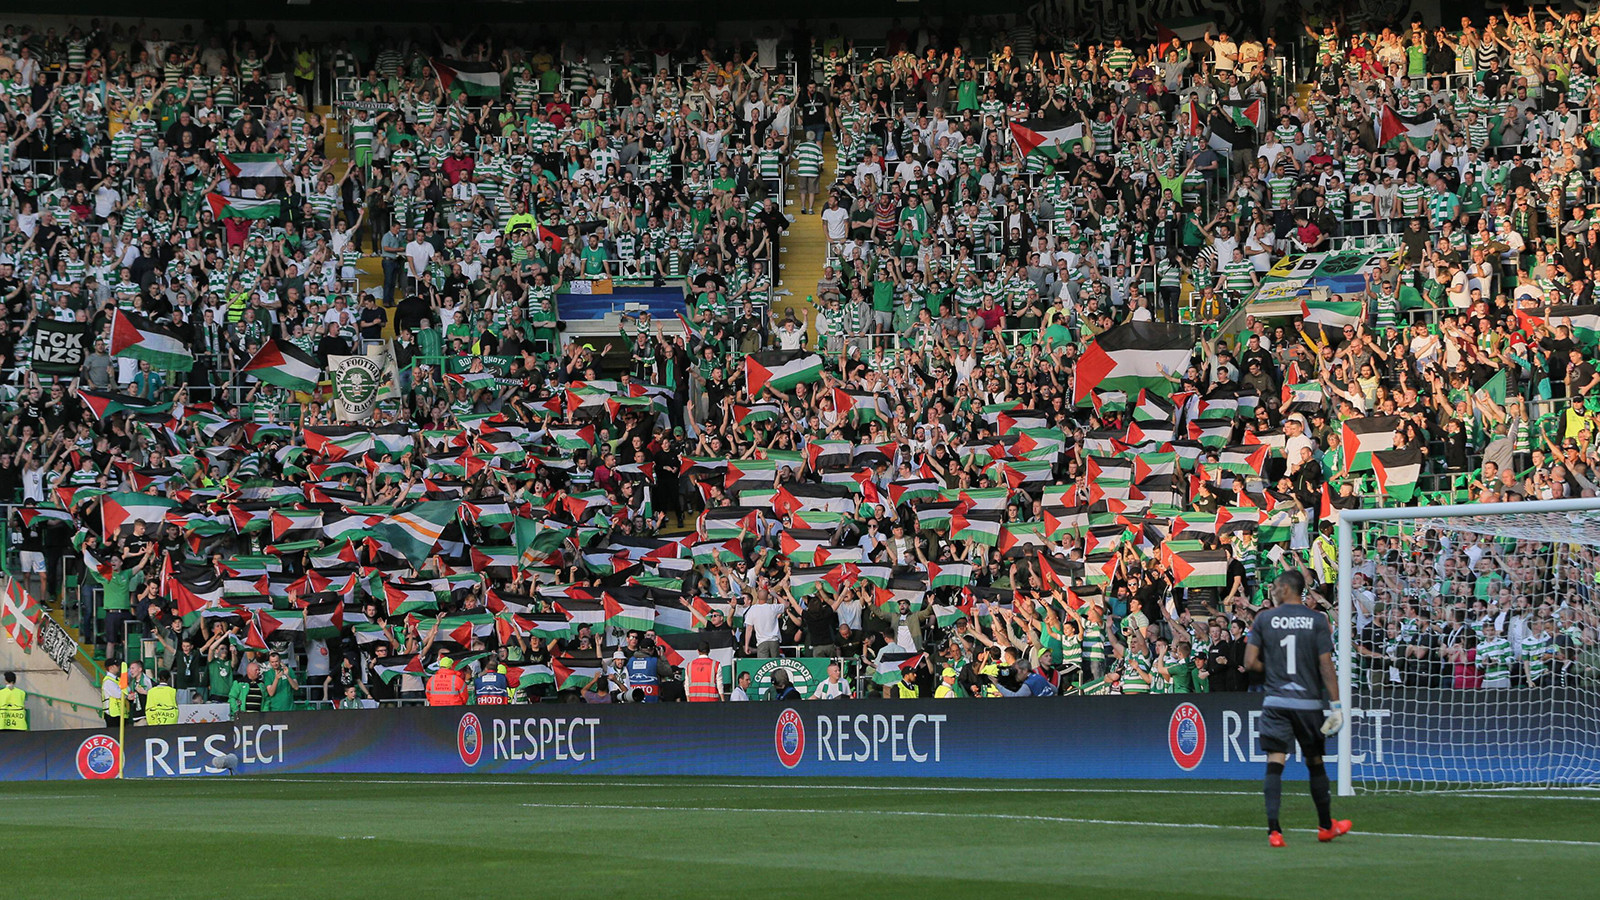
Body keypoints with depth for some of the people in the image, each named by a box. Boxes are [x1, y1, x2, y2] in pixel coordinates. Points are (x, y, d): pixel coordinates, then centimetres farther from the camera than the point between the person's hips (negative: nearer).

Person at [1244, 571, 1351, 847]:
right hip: (1309, 702, 1)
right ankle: (1326, 826, 28)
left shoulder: (1264, 620, 0)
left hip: (1275, 702, -1)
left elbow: (1250, 663, -2)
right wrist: (1336, 705, -6)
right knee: (1315, 762, 15)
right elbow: (1326, 665, -7)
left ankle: (1273, 829, -15)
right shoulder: (1317, 621, -2)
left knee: (1274, 764, -3)